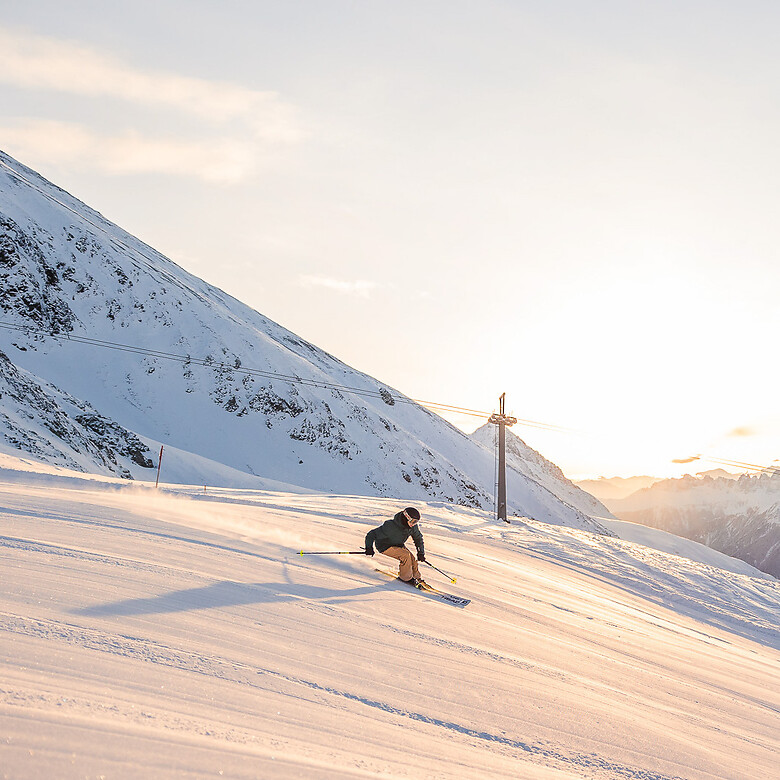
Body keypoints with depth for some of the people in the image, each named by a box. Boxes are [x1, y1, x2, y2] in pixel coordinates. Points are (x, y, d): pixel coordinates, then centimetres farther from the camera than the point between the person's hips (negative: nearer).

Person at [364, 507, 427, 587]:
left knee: (412, 559, -8)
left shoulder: (413, 526, -17)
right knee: (405, 555, -25)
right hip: (385, 546, -7)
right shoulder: (390, 526, -36)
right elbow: (372, 534, -30)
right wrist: (369, 547, -43)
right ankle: (406, 578, -6)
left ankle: (417, 577, 17)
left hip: (399, 544, 7)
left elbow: (418, 538, 3)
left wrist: (421, 552, -4)